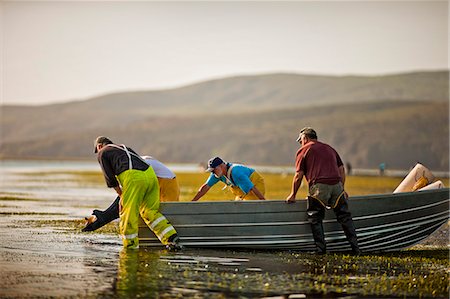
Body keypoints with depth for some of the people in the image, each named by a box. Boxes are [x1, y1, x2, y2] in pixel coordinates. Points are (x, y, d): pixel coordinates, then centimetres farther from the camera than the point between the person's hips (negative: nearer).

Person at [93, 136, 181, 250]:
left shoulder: (102, 153, 18)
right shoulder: (124, 148, 37)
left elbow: (110, 178, 10)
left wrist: (121, 196, 18)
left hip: (133, 178, -7)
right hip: (151, 175, 7)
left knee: (128, 214, 4)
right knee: (150, 212, 13)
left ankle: (131, 246, 7)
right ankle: (172, 238, 3)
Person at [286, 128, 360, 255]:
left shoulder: (303, 150, 10)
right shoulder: (329, 148, 26)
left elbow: (298, 176, 6)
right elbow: (341, 170, 23)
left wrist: (293, 195, 14)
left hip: (319, 187, -4)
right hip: (337, 185, 4)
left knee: (315, 219, 8)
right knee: (345, 216, 10)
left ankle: (321, 249, 4)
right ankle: (355, 248, 6)